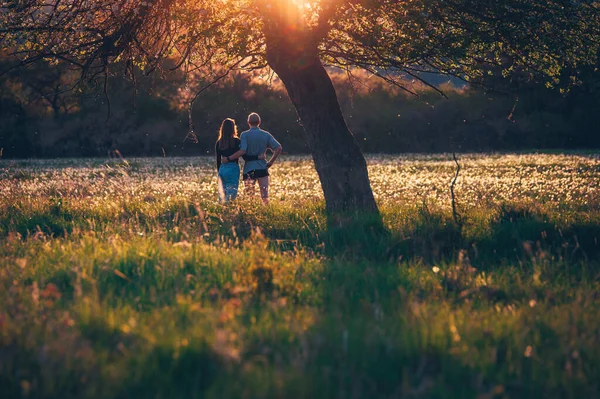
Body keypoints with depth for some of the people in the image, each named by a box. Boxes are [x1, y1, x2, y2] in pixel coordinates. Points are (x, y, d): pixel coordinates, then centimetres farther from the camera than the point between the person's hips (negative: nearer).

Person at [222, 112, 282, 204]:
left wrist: (228, 158, -9)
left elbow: (242, 151, -17)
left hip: (249, 169, -2)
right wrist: (270, 162, 8)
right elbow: (279, 148, 0)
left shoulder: (245, 135, -4)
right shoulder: (266, 135, 6)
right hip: (262, 168, 2)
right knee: (265, 196, 2)